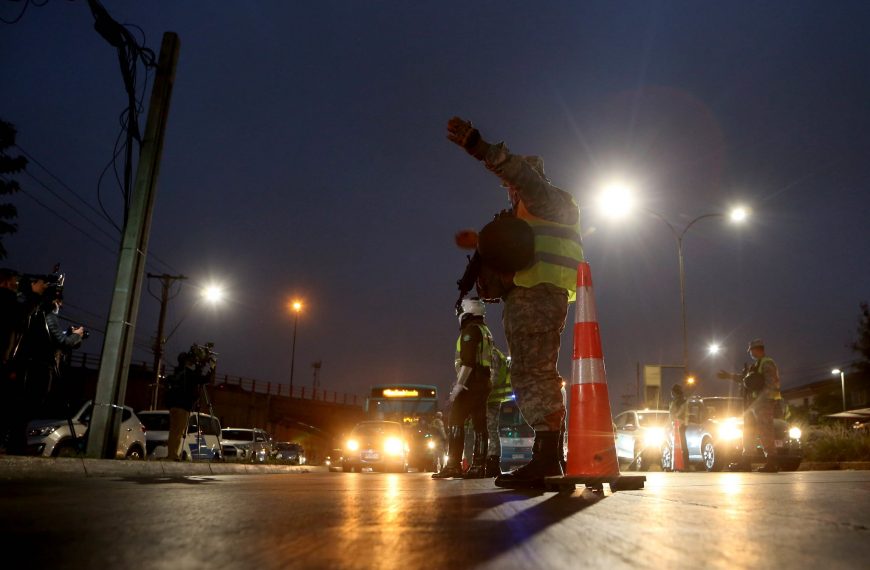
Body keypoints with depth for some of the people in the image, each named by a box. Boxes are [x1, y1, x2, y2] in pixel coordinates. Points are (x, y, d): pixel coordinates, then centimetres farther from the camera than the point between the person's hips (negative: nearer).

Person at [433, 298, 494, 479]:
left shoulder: (471, 330, -6)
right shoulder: (486, 332, 22)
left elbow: (467, 361, -17)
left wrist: (459, 384, -19)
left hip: (470, 382, -10)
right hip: (484, 383, 10)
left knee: (455, 422, -11)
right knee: (479, 424, 5)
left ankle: (453, 465, -17)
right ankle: (478, 466, 3)